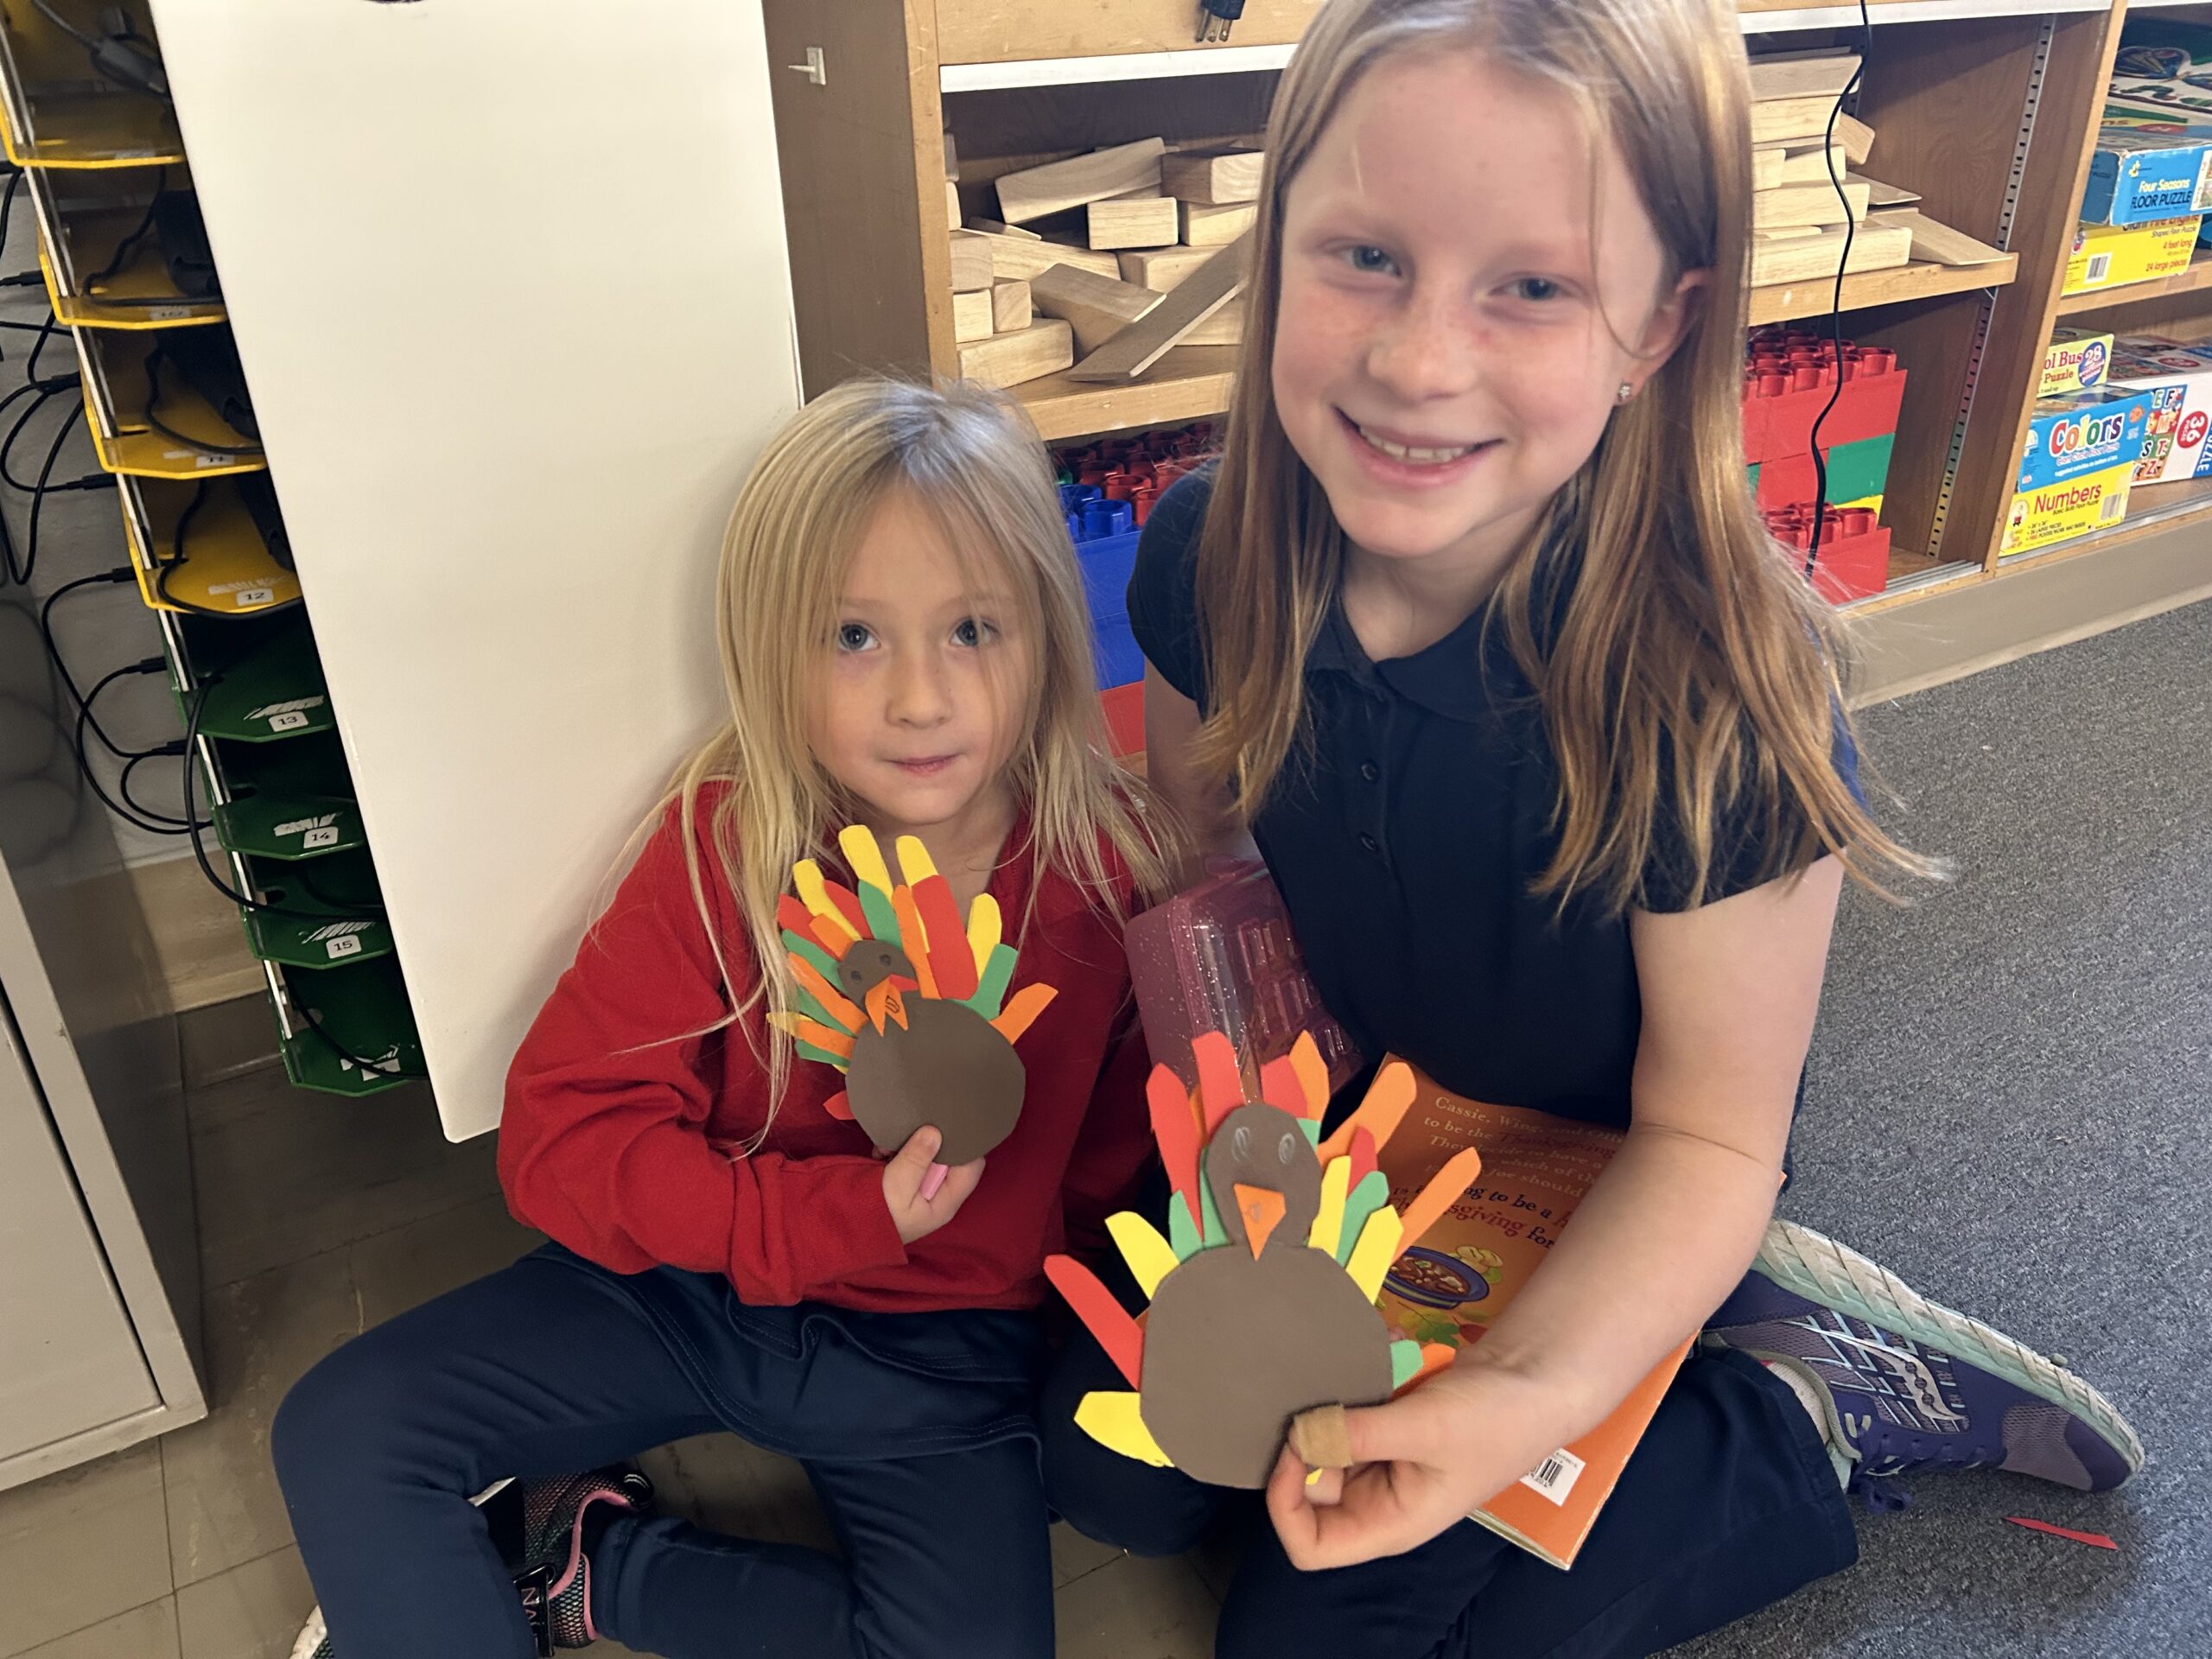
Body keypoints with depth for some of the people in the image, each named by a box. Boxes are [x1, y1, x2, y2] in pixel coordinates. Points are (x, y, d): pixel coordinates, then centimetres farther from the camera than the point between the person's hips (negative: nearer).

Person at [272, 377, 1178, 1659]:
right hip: (688, 1283, 0)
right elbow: (562, 1133, -17)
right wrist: (838, 1218, -27)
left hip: (938, 1347, 1)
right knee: (340, 1435, -11)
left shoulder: (1114, 865, -16)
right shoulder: (719, 843, -16)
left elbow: (1117, 1149, 1)